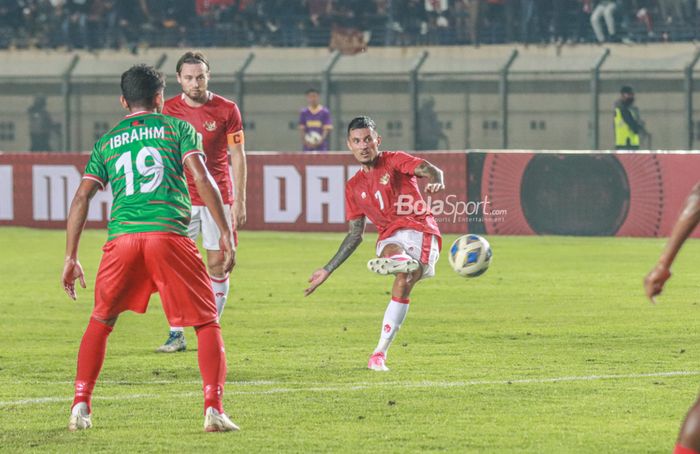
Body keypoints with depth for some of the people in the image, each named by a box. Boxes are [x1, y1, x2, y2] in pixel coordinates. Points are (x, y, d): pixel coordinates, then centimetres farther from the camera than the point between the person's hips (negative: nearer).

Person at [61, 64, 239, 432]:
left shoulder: (106, 143, 22)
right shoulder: (177, 129, 14)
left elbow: (81, 199, 14)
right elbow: (201, 178, 0)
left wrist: (70, 258, 17)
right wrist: (225, 234, 1)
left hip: (122, 237, 3)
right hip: (169, 233, -3)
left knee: (101, 321, 22)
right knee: (207, 323, 6)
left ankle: (80, 407, 15)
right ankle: (213, 410, -8)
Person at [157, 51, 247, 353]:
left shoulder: (227, 110, -2)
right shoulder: (169, 109, 2)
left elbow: (238, 156, 1)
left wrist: (239, 201, -4)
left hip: (218, 199, -1)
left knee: (218, 265, 0)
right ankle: (176, 335, -2)